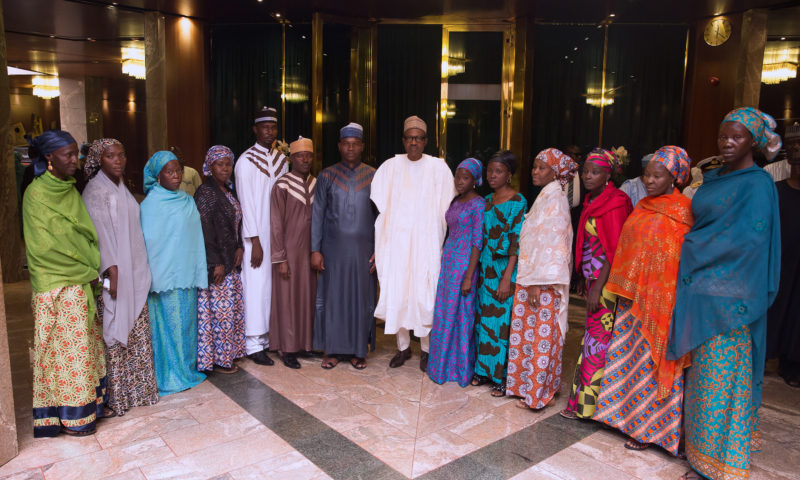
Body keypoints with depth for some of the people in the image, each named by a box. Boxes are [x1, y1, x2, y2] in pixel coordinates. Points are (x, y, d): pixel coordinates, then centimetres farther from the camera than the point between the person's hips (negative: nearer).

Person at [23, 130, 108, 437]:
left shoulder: (70, 190, 10)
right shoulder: (36, 195, -13)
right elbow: (48, 246, -15)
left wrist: (91, 269, 0)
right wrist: (88, 271, -10)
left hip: (79, 283, 7)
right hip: (55, 287, -7)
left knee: (83, 345, 13)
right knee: (65, 349, 2)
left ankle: (87, 404, 26)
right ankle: (70, 417, 15)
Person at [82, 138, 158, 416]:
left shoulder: (121, 188, 15)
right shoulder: (95, 191, -9)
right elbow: (100, 234, -15)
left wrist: (140, 271, 13)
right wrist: (112, 273, -20)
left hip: (134, 271, 8)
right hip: (114, 273, -8)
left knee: (138, 330, 11)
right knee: (116, 332, 0)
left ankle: (138, 388, 22)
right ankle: (117, 395, 11)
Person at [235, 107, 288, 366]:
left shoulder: (281, 160, 11)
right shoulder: (246, 161, -6)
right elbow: (247, 203, -10)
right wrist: (255, 241, -14)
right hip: (257, 236, -5)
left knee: (275, 284, 8)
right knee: (257, 286, -2)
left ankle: (270, 337, 20)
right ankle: (254, 344, 7)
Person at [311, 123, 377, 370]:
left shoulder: (373, 176, 3)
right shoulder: (327, 176, 3)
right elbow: (317, 214, 3)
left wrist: (378, 250, -3)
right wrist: (315, 249, -3)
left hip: (363, 248, 0)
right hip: (333, 248, 0)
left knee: (361, 297, 6)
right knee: (332, 297, 5)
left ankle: (359, 350, 21)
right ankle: (332, 349, 20)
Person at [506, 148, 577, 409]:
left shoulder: (555, 198, -12)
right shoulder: (544, 197, 15)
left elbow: (552, 241, -19)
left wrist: (539, 282, -21)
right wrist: (528, 279, 13)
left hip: (543, 280, -9)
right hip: (530, 276, 9)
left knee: (541, 334, 1)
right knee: (528, 331, 14)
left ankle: (539, 393, 13)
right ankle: (527, 385, 25)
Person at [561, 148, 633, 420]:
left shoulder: (615, 203, -13)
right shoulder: (592, 201, 13)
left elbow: (614, 250, -18)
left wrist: (597, 288, -19)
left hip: (607, 282, -8)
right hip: (593, 280, 8)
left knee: (597, 340, -1)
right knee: (593, 338, 13)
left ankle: (587, 404, 10)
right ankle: (583, 402, 22)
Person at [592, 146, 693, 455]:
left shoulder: (682, 210, -9)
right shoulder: (642, 207, 12)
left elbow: (685, 256, -14)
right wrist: (621, 287, 13)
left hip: (659, 296, -7)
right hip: (632, 294, 7)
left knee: (651, 357, 2)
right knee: (630, 354, 14)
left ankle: (650, 428, 18)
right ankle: (629, 414, 30)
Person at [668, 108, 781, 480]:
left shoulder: (757, 183, -9)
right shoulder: (713, 179, 14)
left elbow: (749, 235, -17)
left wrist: (694, 249, -10)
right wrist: (692, 249, 3)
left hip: (727, 295, -7)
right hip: (701, 287, 7)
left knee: (719, 375, -2)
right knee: (702, 369, 14)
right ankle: (699, 440, 28)